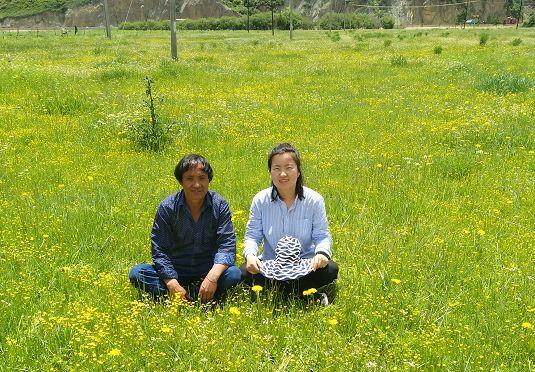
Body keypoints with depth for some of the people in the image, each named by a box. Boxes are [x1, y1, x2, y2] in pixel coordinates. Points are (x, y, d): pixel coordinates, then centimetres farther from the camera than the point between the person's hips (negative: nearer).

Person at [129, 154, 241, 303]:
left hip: (210, 270, 0)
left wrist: (212, 276, -32)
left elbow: (227, 245, -14)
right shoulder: (167, 207, -8)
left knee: (234, 274, -30)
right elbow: (160, 251, -10)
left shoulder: (220, 205, -7)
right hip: (175, 272, 1)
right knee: (136, 273, -23)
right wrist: (173, 285, -25)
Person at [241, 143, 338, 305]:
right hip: (270, 266, 1)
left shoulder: (314, 200, -6)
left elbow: (322, 236, -4)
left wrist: (322, 253, -27)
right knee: (244, 273, -27)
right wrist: (250, 254, -23)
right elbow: (252, 235, -1)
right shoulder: (260, 200, -4)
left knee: (331, 270, -29)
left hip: (306, 265, -1)